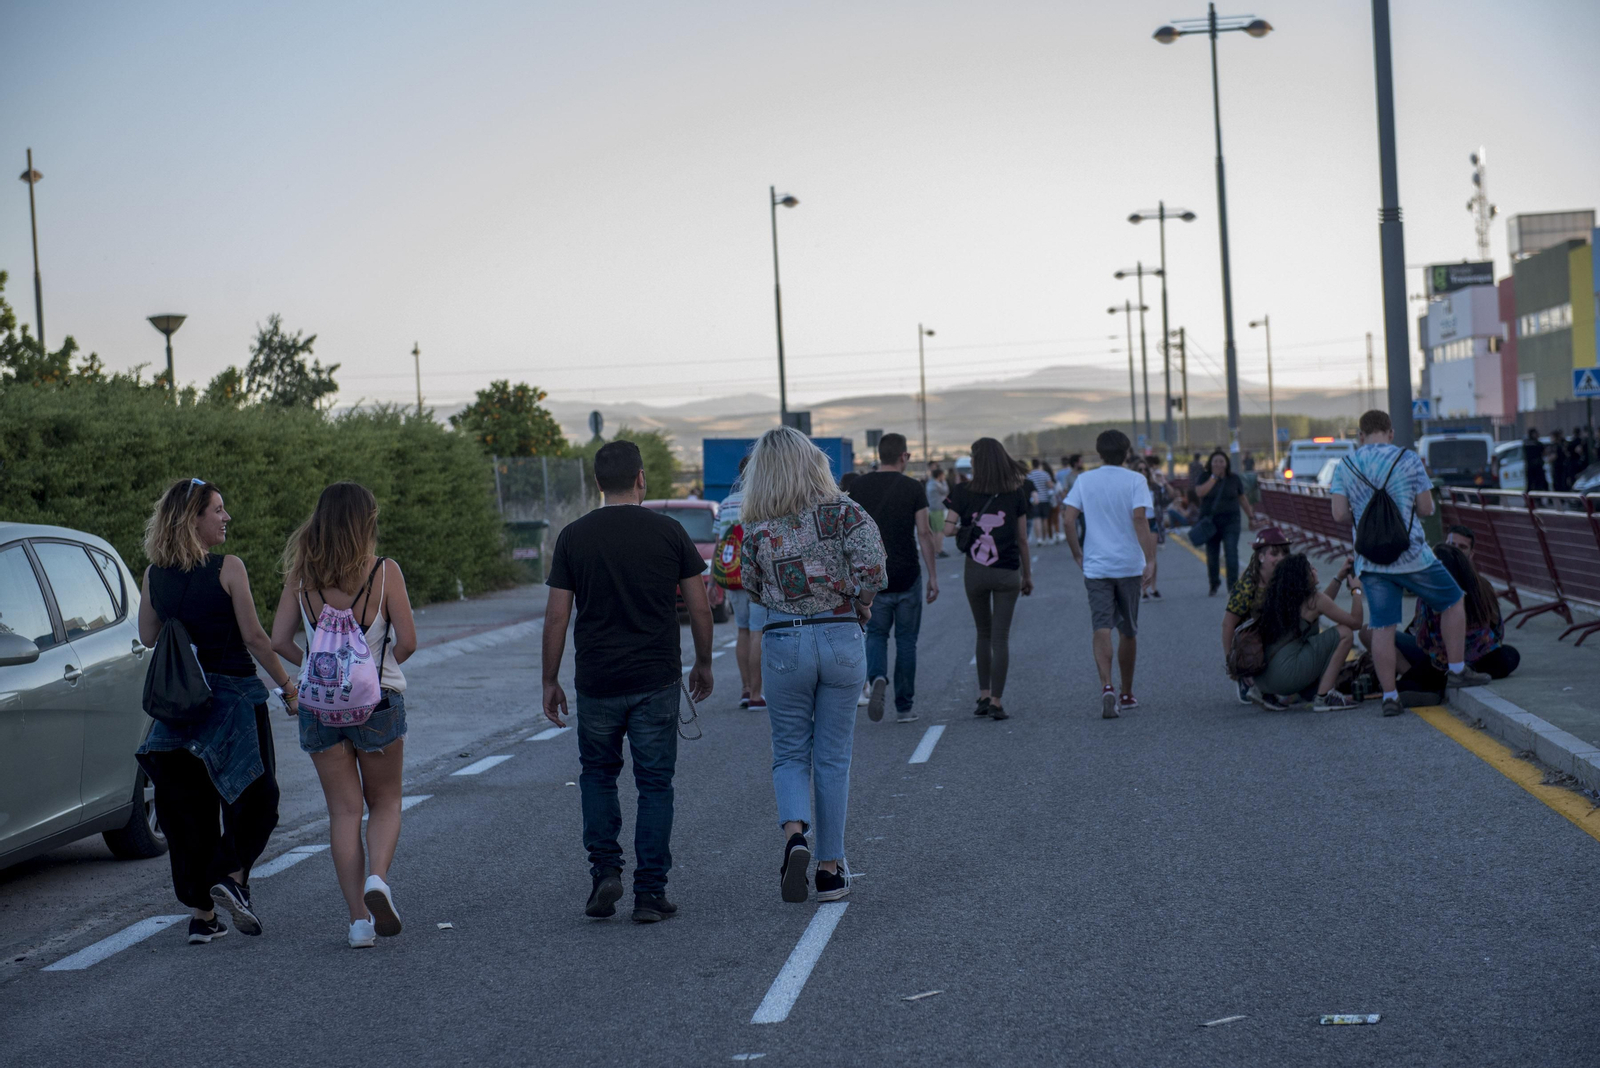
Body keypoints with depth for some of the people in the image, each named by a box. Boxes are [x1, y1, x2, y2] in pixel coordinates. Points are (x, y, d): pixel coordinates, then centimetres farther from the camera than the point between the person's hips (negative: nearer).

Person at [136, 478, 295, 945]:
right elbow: (254, 636, -11)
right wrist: (286, 684, 0)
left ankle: (200, 912, 10)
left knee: (190, 808, 10)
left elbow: (147, 636, 13)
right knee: (255, 796, 11)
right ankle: (231, 874, -10)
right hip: (232, 695, -5)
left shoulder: (155, 574, 2)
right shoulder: (228, 569, -12)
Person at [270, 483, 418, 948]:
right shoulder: (384, 571, -9)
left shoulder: (301, 574, -2)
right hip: (377, 700, -2)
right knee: (385, 802, 16)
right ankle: (377, 878, -11)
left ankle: (359, 919, 3)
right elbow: (406, 642, -10)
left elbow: (279, 640, -3)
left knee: (343, 810, 8)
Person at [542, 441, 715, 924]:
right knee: (655, 784, 7)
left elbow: (557, 617, -2)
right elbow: (699, 608, 1)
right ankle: (650, 892, 5)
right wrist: (703, 664, 16)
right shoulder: (669, 533, -2)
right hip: (657, 680, -1)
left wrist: (550, 681, 7)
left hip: (597, 681, 1)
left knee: (598, 776, 19)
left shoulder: (574, 536, -2)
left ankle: (605, 870, 5)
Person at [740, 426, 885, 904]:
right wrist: (859, 608, 2)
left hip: (783, 642, 0)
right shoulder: (845, 512, -7)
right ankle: (830, 869, 13)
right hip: (841, 637, 0)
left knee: (790, 753, 13)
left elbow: (754, 588, 4)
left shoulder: (757, 528, -4)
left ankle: (794, 833, -14)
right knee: (833, 758, 10)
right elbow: (873, 570, -16)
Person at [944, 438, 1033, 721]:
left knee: (984, 634, 18)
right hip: (1007, 573, -1)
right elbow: (1022, 540, 1)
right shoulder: (1016, 495, -2)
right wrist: (1028, 575, 11)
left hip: (974, 572, 1)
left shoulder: (963, 493, -4)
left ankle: (983, 696, 18)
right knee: (1001, 637, 1)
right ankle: (996, 702, -3)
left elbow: (948, 530, -9)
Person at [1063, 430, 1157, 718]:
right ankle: (1126, 694, 24)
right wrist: (1150, 560, -17)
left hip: (1096, 566, 0)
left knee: (1102, 629, -6)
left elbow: (1069, 519, -3)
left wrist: (1078, 555, 8)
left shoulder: (1084, 480, 4)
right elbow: (1139, 519, -15)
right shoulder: (1135, 481, -3)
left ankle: (1107, 687, -27)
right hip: (1129, 565, 0)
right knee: (1128, 631, 13)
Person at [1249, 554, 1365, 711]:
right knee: (1345, 633, 0)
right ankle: (1324, 697, -4)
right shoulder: (1314, 598, -4)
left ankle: (1265, 693, 16)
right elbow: (1356, 622, 4)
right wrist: (1356, 590, 18)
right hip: (1286, 674, -8)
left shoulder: (1276, 597, 17)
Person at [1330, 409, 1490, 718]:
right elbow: (1427, 509, -4)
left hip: (1370, 561, 3)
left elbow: (1339, 514, -3)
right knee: (1452, 601, 17)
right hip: (1411, 555, -3)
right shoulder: (1409, 460, -4)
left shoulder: (1344, 466, 2)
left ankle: (1389, 696, 3)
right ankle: (1458, 670, 18)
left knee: (1382, 627, 5)